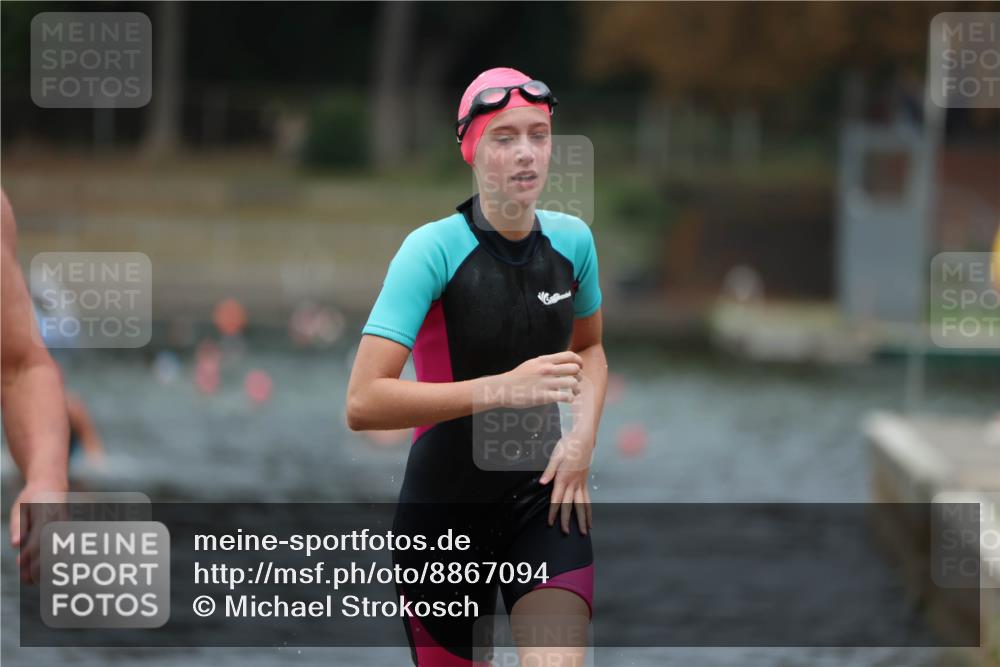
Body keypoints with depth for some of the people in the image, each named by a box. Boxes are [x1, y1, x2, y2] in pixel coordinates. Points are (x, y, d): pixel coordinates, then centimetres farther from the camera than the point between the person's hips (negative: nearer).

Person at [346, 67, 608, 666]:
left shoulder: (572, 239, -1)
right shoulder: (433, 248, -16)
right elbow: (364, 403, -26)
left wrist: (583, 436, 2)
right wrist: (502, 389, -32)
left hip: (543, 496, 3)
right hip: (445, 505, -3)